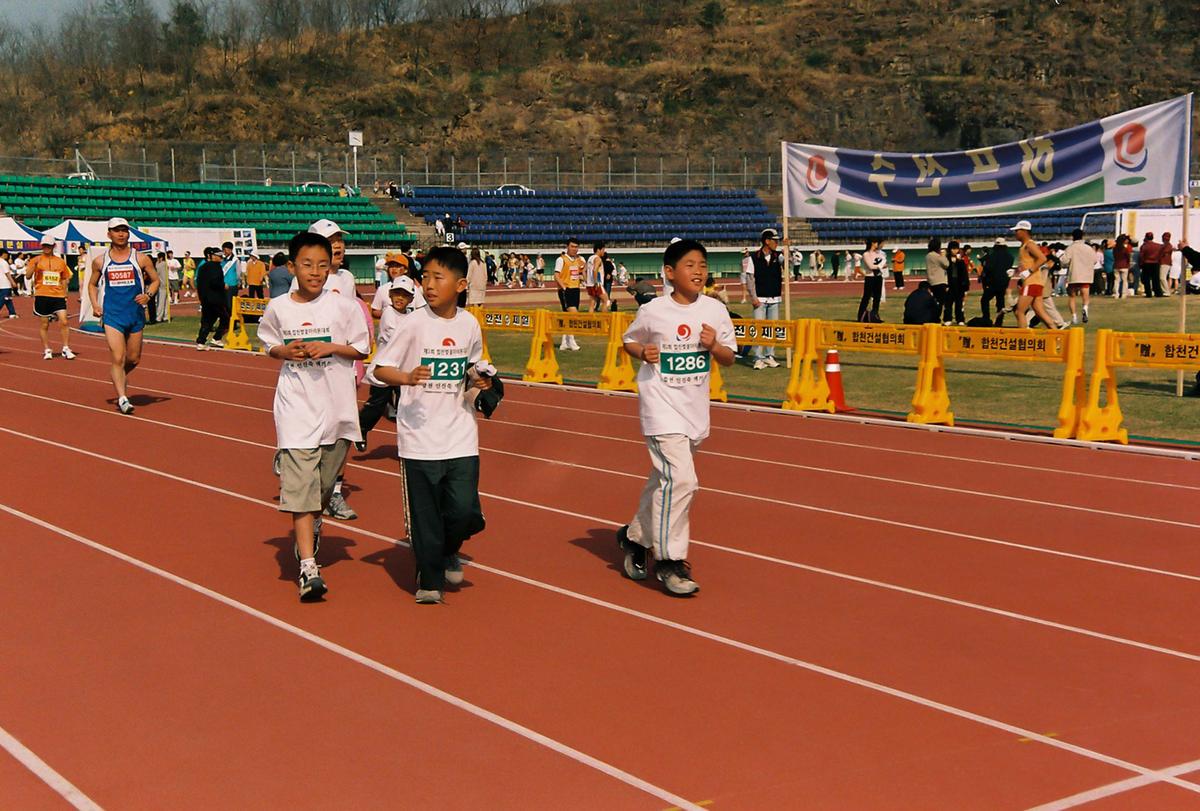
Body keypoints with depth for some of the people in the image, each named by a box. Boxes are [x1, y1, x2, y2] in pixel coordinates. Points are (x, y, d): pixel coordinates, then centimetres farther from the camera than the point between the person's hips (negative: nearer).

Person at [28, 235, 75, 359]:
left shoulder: (61, 261, 10)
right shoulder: (36, 260, 3)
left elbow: (65, 279, 19)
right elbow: (28, 276, -7)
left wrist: (64, 292, 8)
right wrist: (34, 264, -21)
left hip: (58, 296, 2)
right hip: (42, 296, -1)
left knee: (64, 321, -8)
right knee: (44, 324, 5)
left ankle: (66, 349, -1)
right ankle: (47, 350, 14)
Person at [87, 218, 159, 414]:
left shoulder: (140, 259, 1)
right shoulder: (100, 261, 3)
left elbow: (155, 280, 10)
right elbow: (92, 284, 16)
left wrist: (148, 295, -9)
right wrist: (95, 304, 1)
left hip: (136, 314, 2)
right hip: (112, 315, -2)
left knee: (134, 359, 12)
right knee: (117, 358, -13)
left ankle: (120, 377, 44)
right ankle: (122, 398, -12)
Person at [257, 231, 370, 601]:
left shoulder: (344, 306, -4)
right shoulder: (278, 308, 1)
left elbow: (362, 349, 2)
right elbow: (269, 345, 15)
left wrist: (332, 348, -14)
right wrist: (285, 351, -7)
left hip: (338, 407, 1)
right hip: (297, 405, -1)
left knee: (324, 482, 15)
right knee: (300, 483, -10)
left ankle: (311, 525, 48)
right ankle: (308, 567, -12)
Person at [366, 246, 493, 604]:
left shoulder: (469, 324, 3)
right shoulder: (413, 324, -8)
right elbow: (376, 369, -7)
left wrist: (478, 380, -1)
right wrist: (407, 377, -25)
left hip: (461, 436, 3)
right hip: (420, 437, -3)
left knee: (465, 510, -3)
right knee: (425, 514, 2)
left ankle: (448, 551, 29)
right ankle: (429, 580, 20)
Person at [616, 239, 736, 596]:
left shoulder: (715, 310, 1)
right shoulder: (653, 311, -8)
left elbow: (729, 358, 8)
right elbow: (628, 340, 8)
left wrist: (713, 345, -13)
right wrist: (642, 352, -12)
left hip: (695, 409, 5)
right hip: (661, 406, -5)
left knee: (664, 479, 17)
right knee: (680, 480, -16)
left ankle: (635, 536, 39)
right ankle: (669, 560, -5)